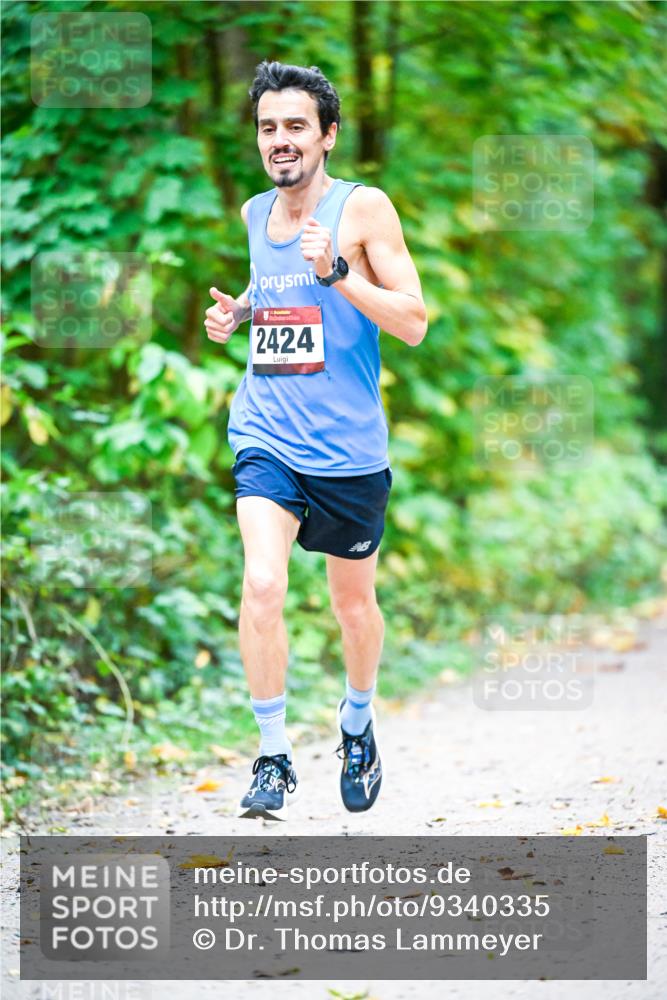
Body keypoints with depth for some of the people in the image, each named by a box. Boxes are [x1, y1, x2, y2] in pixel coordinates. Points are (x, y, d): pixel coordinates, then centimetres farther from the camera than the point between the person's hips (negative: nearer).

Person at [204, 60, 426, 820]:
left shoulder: (363, 208, -7)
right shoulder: (255, 214, 8)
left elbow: (413, 323, -11)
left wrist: (336, 272, -23)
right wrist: (234, 315, 8)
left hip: (347, 446, -2)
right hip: (266, 436, 2)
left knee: (353, 602, 14)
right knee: (262, 585, -19)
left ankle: (358, 721, 42)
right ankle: (274, 761, -9)